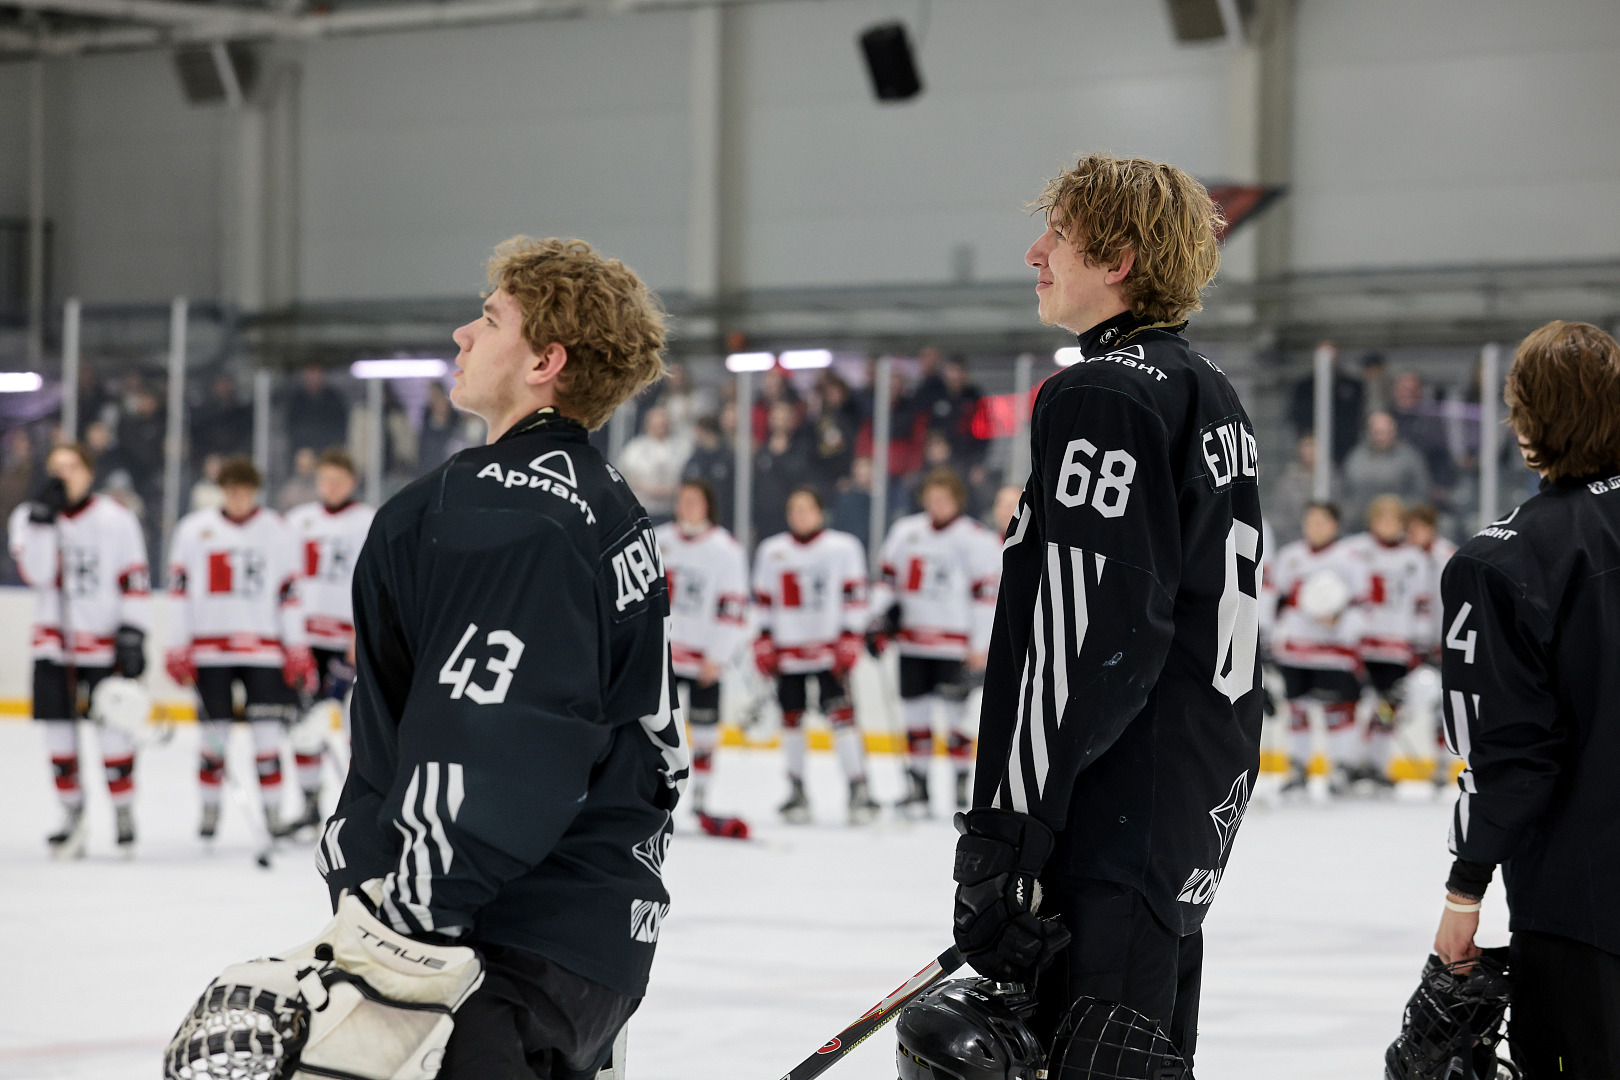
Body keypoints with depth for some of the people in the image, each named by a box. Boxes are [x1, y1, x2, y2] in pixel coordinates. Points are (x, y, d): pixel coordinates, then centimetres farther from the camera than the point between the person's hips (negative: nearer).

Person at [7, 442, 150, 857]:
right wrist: (43, 518, -20)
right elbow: (35, 572, -13)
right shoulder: (29, 516, 3)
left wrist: (133, 635, -10)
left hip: (105, 644, -2)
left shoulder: (117, 520, -2)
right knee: (59, 732, 3)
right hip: (54, 643, 2)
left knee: (113, 730, -4)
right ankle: (72, 816, 15)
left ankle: (124, 812, 12)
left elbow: (135, 582, -2)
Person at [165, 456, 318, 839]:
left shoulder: (277, 532, 5)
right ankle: (210, 808, 17)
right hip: (209, 646, 0)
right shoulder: (194, 529, 5)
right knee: (214, 733, 3)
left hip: (263, 648, 0)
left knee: (267, 732, -6)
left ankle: (273, 810, 3)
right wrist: (177, 650, 1)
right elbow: (178, 591, 6)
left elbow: (290, 593, 6)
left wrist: (298, 652, 2)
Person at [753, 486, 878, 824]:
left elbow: (854, 596, 0)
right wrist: (764, 643, 8)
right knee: (792, 718, 6)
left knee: (841, 714, -12)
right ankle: (796, 792, 17)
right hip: (788, 652, 3)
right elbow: (763, 600, 14)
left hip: (830, 649, -3)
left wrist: (849, 638, -7)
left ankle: (858, 789, -10)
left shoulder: (844, 547, 0)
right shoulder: (771, 551, 10)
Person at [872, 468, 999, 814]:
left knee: (955, 713, -6)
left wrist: (980, 647, -11)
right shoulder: (906, 531, 11)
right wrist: (882, 611, 6)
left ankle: (961, 788, 2)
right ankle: (917, 788, 13)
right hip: (912, 639, 5)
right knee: (915, 712, 6)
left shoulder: (976, 540, -5)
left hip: (954, 642, -5)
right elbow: (889, 575, 20)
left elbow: (987, 594, -7)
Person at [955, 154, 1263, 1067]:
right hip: (1201, 806, 10)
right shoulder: (1211, 393, 17)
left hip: (1118, 835, -10)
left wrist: (1002, 830, -21)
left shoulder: (1101, 399, -14)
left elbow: (1082, 638, -22)